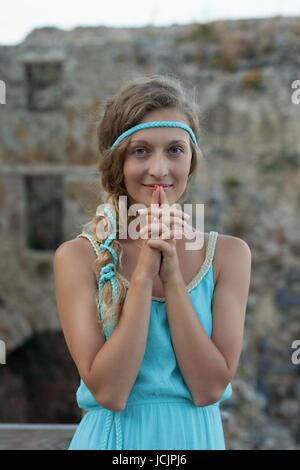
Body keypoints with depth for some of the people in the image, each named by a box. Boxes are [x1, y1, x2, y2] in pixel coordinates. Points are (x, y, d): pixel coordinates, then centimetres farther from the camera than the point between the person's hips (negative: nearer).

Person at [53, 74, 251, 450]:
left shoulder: (229, 254, -6)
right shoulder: (77, 257, -11)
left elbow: (209, 389, -13)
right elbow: (108, 392, -18)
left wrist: (172, 273, -19)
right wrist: (146, 270, -21)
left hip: (198, 436, 2)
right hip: (114, 436, -2)